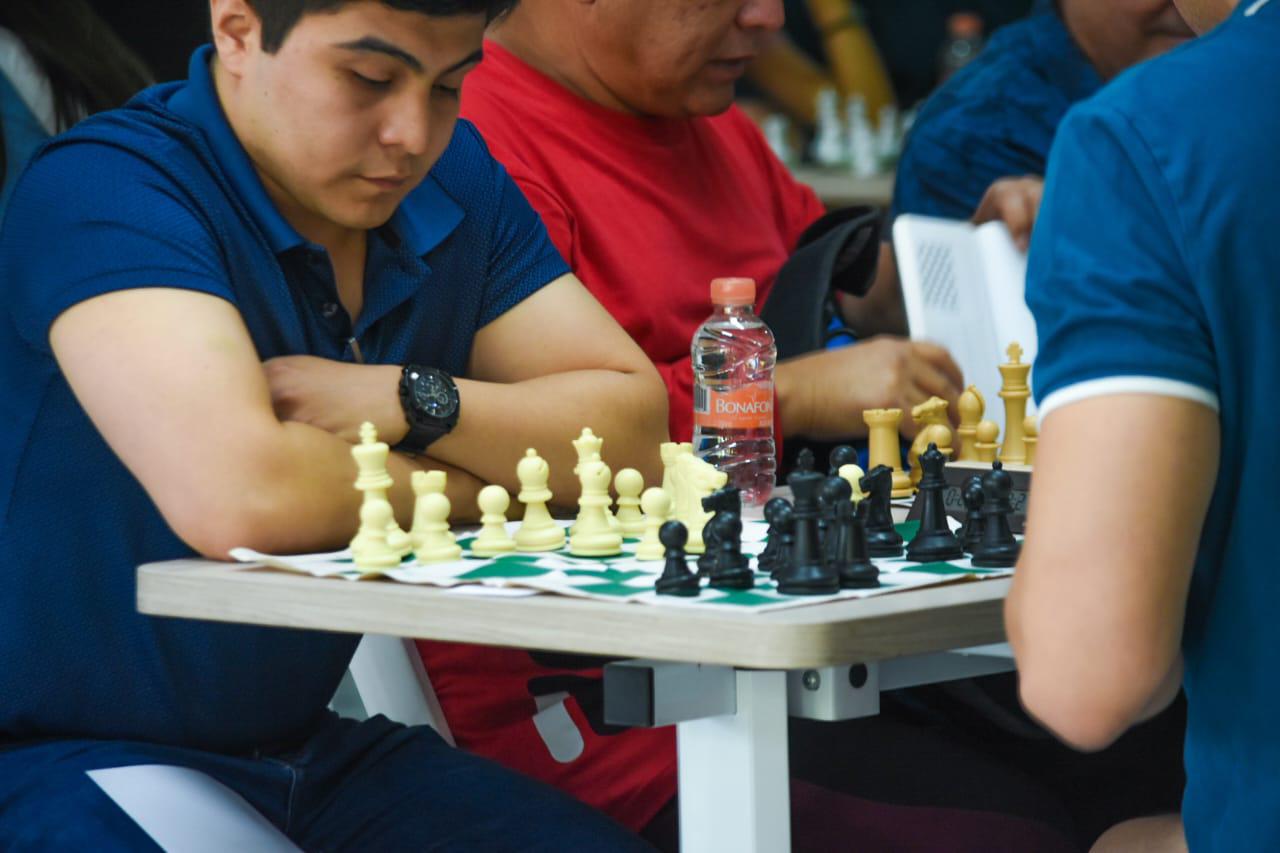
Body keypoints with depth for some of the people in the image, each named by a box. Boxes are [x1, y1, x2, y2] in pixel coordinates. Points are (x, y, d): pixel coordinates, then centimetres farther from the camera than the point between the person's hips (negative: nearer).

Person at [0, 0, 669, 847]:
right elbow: (235, 497, -31)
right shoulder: (103, 190, -17)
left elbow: (636, 427, 3)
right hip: (72, 761, -6)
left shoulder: (454, 180, 7)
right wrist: (466, 488, -12)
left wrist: (409, 401, -14)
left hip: (312, 743, 7)